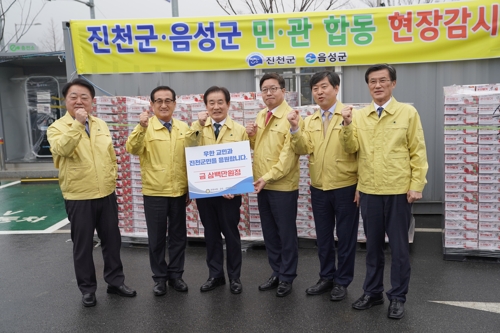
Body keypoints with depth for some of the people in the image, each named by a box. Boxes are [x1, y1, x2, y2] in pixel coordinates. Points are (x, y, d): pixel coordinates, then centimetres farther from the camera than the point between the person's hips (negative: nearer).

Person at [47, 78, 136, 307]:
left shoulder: (102, 125, 9)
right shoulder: (57, 127, -6)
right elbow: (62, 149, -27)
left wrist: (112, 176, 6)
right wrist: (77, 123, -31)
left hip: (106, 195, 4)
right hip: (78, 198, -4)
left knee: (112, 240, 13)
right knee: (83, 245, 7)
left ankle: (115, 281, 28)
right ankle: (87, 289, 22)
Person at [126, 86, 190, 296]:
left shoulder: (184, 128, 7)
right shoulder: (145, 127, -4)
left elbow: (191, 159, 11)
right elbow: (133, 149, -20)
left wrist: (191, 188, 10)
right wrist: (141, 128, -37)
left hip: (179, 192, 3)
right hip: (154, 192, -3)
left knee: (178, 236, 11)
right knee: (156, 238, 7)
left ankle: (175, 274, 27)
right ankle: (159, 277, 22)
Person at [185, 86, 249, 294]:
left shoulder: (239, 130, -1)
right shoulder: (199, 129, 4)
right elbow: (188, 149, -13)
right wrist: (198, 125, -21)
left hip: (229, 192, -2)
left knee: (231, 234, 8)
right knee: (211, 234, 12)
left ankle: (234, 277, 23)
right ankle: (215, 275, 27)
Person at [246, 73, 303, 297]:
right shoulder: (260, 116, 11)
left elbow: (288, 155, -19)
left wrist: (269, 177, -23)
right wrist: (251, 136, -1)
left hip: (283, 186, -7)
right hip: (262, 184, 7)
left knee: (286, 233, 6)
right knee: (269, 233, 16)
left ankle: (287, 277, 21)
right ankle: (276, 273, 30)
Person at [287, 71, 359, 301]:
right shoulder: (309, 121, 9)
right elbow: (303, 149, -3)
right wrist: (295, 129, -18)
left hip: (345, 187, -5)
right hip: (318, 188, 5)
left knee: (345, 236, 7)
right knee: (323, 237, 15)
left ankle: (342, 281, 22)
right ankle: (326, 277, 31)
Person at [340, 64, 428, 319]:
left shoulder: (408, 113, -2)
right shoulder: (359, 115, 6)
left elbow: (418, 152, -2)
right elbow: (351, 148, -2)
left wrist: (417, 186, -7)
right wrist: (347, 125, -18)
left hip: (399, 191, -2)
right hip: (368, 191, 3)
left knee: (399, 246, 7)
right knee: (373, 245, 14)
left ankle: (398, 297, 22)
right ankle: (373, 292, 29)